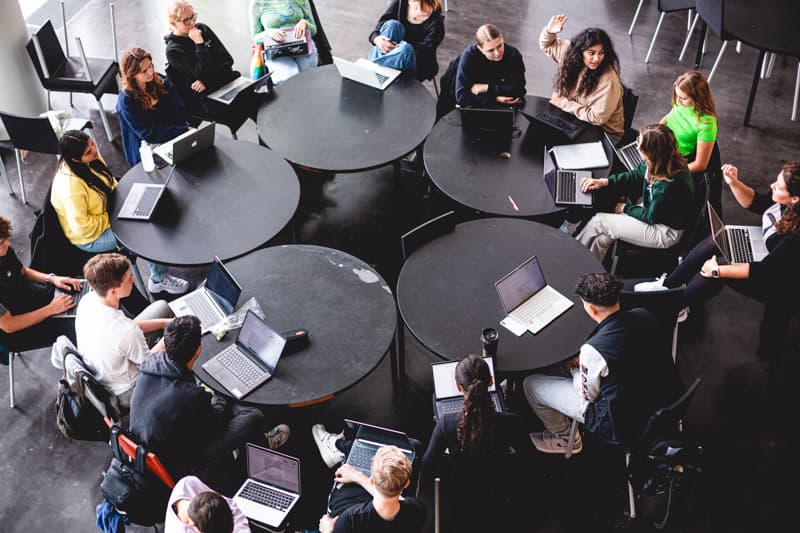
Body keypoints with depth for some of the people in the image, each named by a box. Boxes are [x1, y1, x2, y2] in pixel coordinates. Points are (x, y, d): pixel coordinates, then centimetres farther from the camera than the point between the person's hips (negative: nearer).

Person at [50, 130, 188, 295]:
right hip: (89, 238, -8)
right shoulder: (70, 186, -36)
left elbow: (110, 182, 11)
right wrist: (111, 218, -20)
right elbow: (82, 228, -31)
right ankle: (159, 280, 11)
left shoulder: (91, 158, -10)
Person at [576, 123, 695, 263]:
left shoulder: (670, 185, -37)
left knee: (599, 222, -7)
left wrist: (625, 208, -4)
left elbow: (651, 217, -21)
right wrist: (604, 181, -3)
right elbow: (635, 176, 7)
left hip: (666, 232, -8)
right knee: (603, 238, 0)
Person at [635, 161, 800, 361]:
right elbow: (754, 203, 3)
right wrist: (733, 182, -15)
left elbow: (765, 270, -33)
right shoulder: (783, 201, -16)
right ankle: (668, 284, 0)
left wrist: (718, 270, -29)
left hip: (776, 283, -8)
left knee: (716, 264, -24)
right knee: (716, 240, -12)